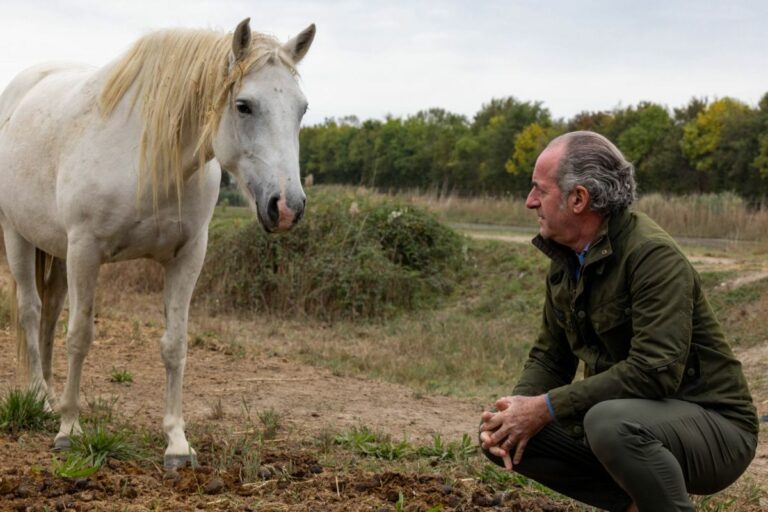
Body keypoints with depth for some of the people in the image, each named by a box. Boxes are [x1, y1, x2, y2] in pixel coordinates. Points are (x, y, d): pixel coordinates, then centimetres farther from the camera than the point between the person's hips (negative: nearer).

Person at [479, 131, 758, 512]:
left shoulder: (653, 255, -22)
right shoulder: (566, 260, 5)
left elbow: (655, 371, -31)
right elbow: (550, 357, 11)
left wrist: (547, 408, -27)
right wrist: (517, 408, -11)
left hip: (714, 426, -8)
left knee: (611, 422, -39)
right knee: (501, 436, -1)